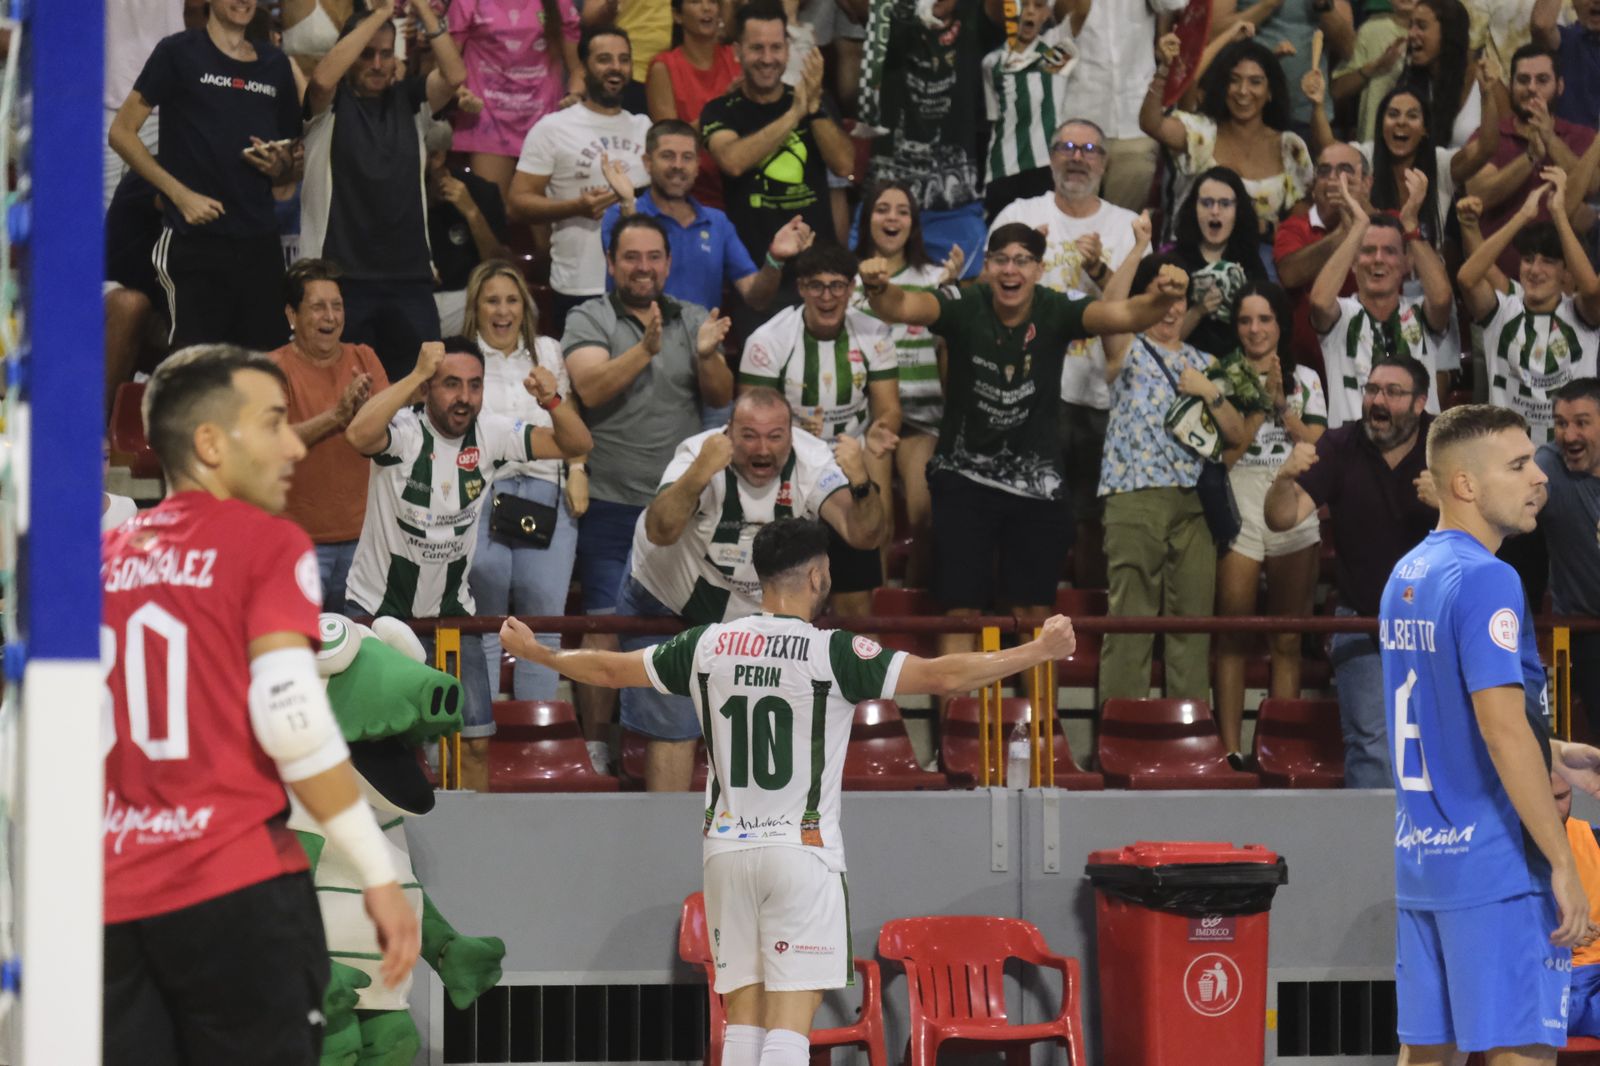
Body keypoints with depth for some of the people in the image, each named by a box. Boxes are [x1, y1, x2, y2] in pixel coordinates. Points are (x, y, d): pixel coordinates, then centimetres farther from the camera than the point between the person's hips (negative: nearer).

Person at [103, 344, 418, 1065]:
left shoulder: (105, 557, 16)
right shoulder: (267, 544, -1)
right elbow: (292, 718, -11)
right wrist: (379, 875, -6)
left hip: (114, 901, 5)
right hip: (234, 893, -5)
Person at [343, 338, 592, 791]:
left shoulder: (491, 434, -8)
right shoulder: (403, 431, -21)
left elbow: (576, 445, -7)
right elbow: (358, 436, -44)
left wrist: (552, 400, -27)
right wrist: (416, 374, -41)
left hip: (450, 614, 4)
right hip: (377, 608, -3)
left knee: (475, 740, 3)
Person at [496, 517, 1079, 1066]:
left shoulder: (707, 646, 4)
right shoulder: (832, 652, -9)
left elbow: (609, 669, 16)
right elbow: (942, 676, -14)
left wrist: (536, 651, 34)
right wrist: (1040, 651, -7)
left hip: (727, 850, 5)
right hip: (801, 852, -4)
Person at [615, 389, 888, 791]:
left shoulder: (813, 464, -23)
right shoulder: (700, 454, -31)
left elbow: (862, 535, -34)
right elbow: (659, 533, -47)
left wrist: (861, 484, -55)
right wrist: (698, 475, -64)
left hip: (758, 610, 3)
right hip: (667, 605, -3)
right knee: (672, 728, -3)